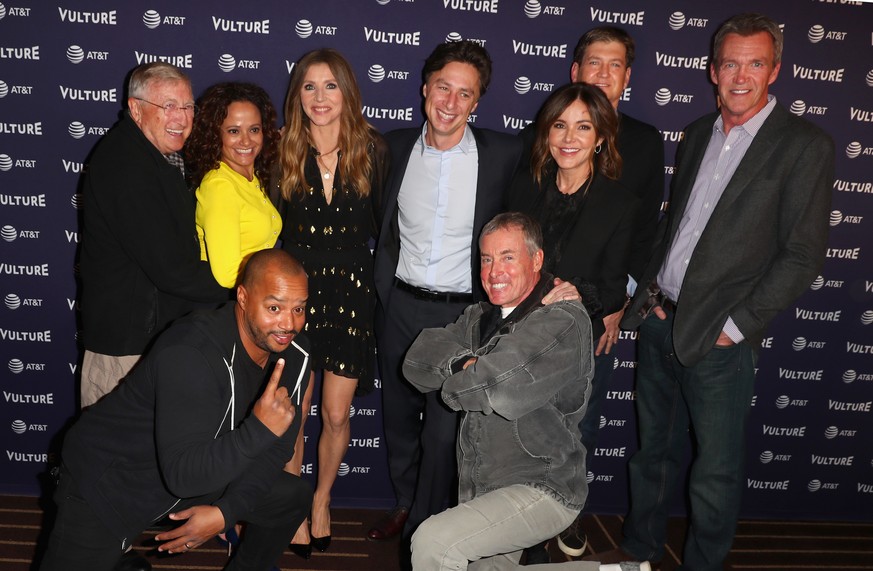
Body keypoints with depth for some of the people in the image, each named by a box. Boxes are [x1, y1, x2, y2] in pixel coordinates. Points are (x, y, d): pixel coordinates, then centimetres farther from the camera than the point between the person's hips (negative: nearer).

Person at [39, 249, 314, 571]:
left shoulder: (294, 354, -12)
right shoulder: (189, 353, -34)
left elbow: (275, 448, -5)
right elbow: (183, 473, -38)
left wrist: (227, 511, -14)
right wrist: (260, 429, -48)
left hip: (195, 472, 7)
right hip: (107, 482, -6)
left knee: (294, 498, 9)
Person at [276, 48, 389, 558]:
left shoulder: (373, 151, 0)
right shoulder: (283, 154, 1)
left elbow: (383, 224, 5)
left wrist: (375, 273, -2)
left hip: (351, 290, 0)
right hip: (295, 288, 0)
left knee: (336, 416, 6)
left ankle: (322, 501, 33)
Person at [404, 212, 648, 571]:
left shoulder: (565, 321, -16)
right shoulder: (478, 317, 8)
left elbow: (509, 392, -29)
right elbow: (418, 360, -2)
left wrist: (458, 380, -10)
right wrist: (464, 363, -20)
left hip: (542, 489, -8)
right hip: (479, 488, 9)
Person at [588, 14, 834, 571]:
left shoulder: (806, 145, -7)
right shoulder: (699, 133, 11)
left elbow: (803, 254, -10)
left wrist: (737, 325, -14)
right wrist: (650, 289, 7)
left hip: (719, 336, -5)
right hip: (661, 319, 6)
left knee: (716, 471, 6)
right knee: (654, 450, 19)